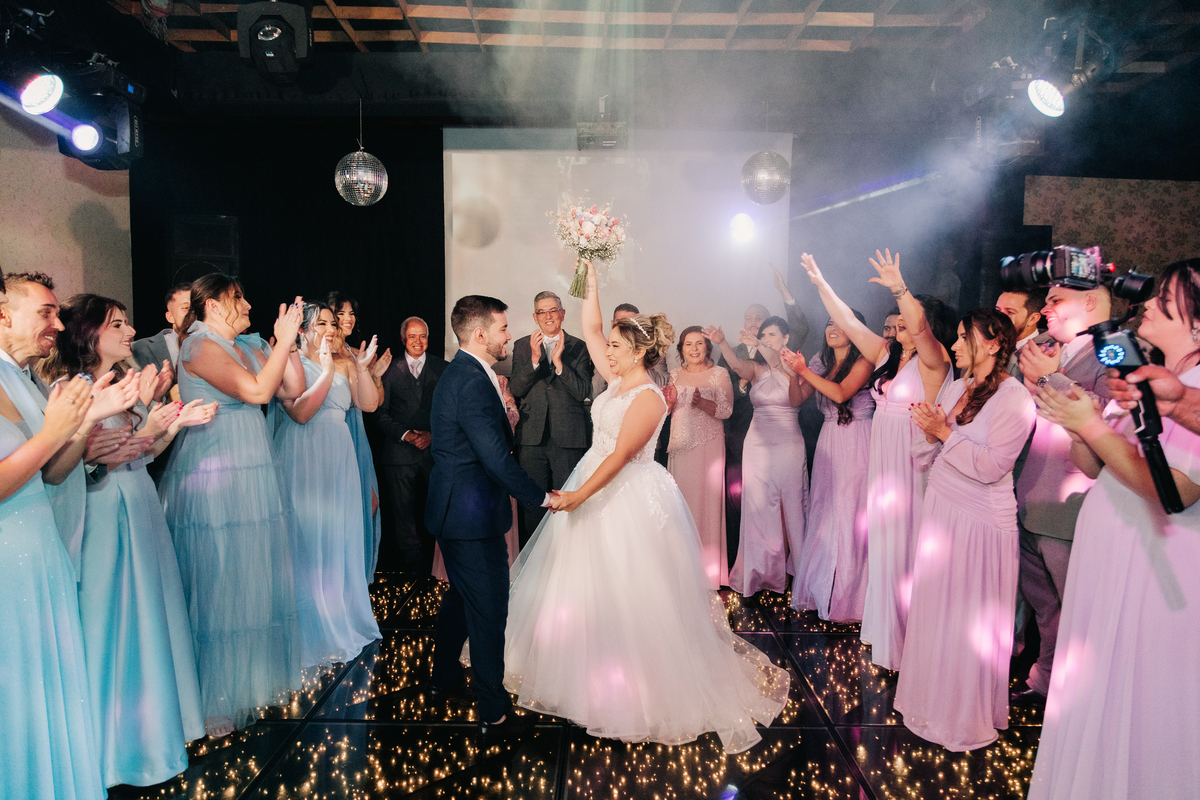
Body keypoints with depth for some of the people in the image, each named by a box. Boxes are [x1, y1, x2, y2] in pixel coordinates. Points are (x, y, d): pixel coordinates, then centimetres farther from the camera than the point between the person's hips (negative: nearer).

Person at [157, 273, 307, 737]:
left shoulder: (248, 347, 13)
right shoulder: (200, 344, -11)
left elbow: (293, 388, 9)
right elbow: (256, 390, -22)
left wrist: (287, 341, 3)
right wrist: (283, 341, -15)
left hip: (252, 474, 8)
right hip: (213, 479, -8)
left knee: (255, 576, 14)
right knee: (218, 582, 0)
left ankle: (255, 677, 29)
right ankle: (214, 698, 14)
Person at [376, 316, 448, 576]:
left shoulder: (442, 368, 6)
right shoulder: (391, 370, 4)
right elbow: (381, 413, 4)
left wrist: (432, 434, -7)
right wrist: (405, 434, -8)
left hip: (434, 449, 0)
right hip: (400, 453, 0)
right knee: (404, 512, 3)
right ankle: (413, 564, 15)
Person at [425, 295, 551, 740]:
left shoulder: (458, 373, 10)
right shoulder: (474, 383, -23)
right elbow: (497, 459, -26)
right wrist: (542, 497, -17)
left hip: (451, 511, 11)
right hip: (473, 517, -11)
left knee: (461, 596, 26)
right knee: (488, 611, 1)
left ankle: (443, 677, 44)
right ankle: (494, 715, 14)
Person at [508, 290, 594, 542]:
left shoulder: (578, 348, 4)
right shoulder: (522, 346, 8)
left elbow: (583, 392, -6)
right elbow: (515, 390, -1)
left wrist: (559, 362, -15)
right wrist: (534, 359, -14)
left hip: (568, 437, -1)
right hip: (532, 437, 1)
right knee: (532, 504, 8)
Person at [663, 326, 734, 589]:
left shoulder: (719, 374, 1)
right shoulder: (674, 375, 13)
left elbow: (726, 409, -8)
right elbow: (662, 412, 15)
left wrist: (702, 403, -24)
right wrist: (670, 402, -7)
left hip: (708, 446, -3)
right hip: (680, 446, 4)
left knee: (706, 501, -4)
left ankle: (708, 566, 6)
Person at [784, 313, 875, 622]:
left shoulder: (864, 361, -7)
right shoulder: (822, 363, 10)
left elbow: (841, 393, -21)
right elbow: (798, 399, 7)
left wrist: (805, 370, -23)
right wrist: (796, 371, -8)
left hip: (857, 444, -6)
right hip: (829, 442, 6)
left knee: (852, 514, -3)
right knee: (823, 513, 9)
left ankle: (849, 594, 11)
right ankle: (821, 587, 23)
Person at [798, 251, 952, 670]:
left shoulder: (933, 358, -11)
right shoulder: (887, 353, 10)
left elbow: (919, 329, -32)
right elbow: (848, 322, 10)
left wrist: (900, 289, -47)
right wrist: (821, 284, 7)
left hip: (913, 462, -7)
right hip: (881, 458, 7)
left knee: (907, 544, 1)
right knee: (883, 542, 14)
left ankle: (909, 638, 16)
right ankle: (884, 627, 29)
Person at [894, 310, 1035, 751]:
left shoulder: (1015, 398, -15)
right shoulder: (956, 386, 7)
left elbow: (991, 467, -22)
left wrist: (945, 432, -19)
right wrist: (930, 429, -5)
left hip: (980, 521, -7)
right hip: (940, 508, 7)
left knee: (969, 620, 4)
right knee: (935, 609, 14)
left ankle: (969, 716, 23)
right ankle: (935, 698, 32)